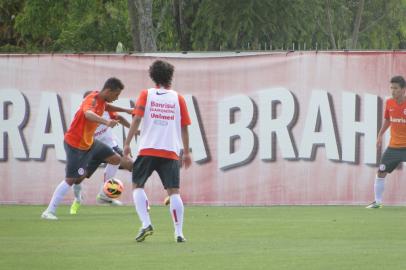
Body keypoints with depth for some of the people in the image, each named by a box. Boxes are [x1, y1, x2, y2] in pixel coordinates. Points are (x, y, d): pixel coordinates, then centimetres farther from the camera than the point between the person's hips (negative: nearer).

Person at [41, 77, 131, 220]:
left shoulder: (101, 100, 2)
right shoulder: (92, 99, -27)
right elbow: (88, 113, -51)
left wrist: (126, 110, 29)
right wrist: (106, 122, -66)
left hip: (89, 142, 9)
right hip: (74, 144, -9)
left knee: (115, 159, 9)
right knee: (70, 180, -10)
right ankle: (49, 211, -3)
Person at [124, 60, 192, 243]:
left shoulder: (146, 95, 5)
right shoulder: (178, 98, 9)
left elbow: (136, 119, -5)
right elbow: (184, 127, 9)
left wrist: (127, 143, -2)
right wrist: (186, 152, 17)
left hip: (147, 149, -1)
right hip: (171, 151, 1)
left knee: (137, 186, 11)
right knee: (173, 191, 1)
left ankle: (146, 224, -8)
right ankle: (179, 233, -7)